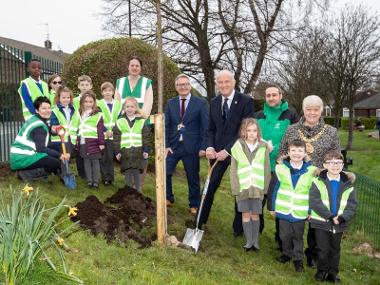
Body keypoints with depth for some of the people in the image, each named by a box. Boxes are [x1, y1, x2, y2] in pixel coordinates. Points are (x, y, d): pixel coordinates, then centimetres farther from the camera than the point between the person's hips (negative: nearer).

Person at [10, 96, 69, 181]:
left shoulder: (34, 119, 12)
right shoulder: (39, 126, -16)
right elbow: (41, 148, -22)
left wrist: (51, 129, 2)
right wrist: (59, 155, -21)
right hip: (23, 158, -9)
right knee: (57, 163, -14)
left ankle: (24, 171, 7)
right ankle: (26, 174, -10)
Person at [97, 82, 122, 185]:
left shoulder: (118, 104, 11)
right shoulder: (98, 104, 3)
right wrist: (106, 131, -13)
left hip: (115, 136, 2)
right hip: (102, 135, -2)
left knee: (111, 157, 6)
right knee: (104, 157, 1)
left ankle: (110, 178, 13)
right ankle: (106, 178, 8)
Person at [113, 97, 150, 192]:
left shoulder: (141, 122, 6)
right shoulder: (119, 122, 6)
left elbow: (145, 137, 5)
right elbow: (116, 139, 5)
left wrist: (145, 150, 0)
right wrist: (117, 152, 0)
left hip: (137, 151, 0)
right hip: (125, 151, 1)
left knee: (136, 173, 2)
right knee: (127, 173, 4)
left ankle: (137, 191, 11)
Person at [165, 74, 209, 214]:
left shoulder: (201, 103, -2)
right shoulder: (170, 103, 7)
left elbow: (206, 127, -4)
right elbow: (166, 126, 5)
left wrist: (203, 147, -10)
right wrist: (166, 145, -4)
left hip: (191, 147, -2)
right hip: (173, 145, 3)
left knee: (193, 178, 9)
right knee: (164, 173, 2)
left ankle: (194, 205, 27)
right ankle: (168, 198, 27)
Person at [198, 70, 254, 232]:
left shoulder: (246, 101, -10)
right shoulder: (214, 103, 6)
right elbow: (211, 129, 10)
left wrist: (228, 150, -19)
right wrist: (210, 147, -8)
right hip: (218, 152, 4)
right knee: (210, 187, 8)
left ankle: (239, 226, 26)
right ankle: (200, 221, 23)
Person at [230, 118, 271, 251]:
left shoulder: (263, 147, -1)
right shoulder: (238, 147, -3)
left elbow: (267, 169, 1)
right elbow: (233, 170, -2)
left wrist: (265, 187, -4)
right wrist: (235, 188, -8)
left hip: (258, 188, 0)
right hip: (242, 188, 0)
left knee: (255, 215, 8)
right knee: (246, 214, 7)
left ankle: (255, 241, 21)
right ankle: (249, 241, 17)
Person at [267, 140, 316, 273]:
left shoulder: (311, 171, -7)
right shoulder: (280, 168, -7)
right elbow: (273, 189, -1)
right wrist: (271, 206, 1)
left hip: (300, 211, -1)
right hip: (283, 210, 1)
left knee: (298, 236, 12)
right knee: (285, 234, 15)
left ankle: (298, 259, 27)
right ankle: (287, 253, 37)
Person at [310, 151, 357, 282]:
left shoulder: (348, 184, 1)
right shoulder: (318, 182, -9)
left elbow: (352, 204, -4)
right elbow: (314, 202, -17)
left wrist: (342, 217, -19)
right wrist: (330, 216, -21)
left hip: (339, 224, 3)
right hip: (321, 223, -3)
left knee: (335, 249, 15)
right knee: (323, 249, 5)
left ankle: (333, 273, 32)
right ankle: (322, 271, 26)